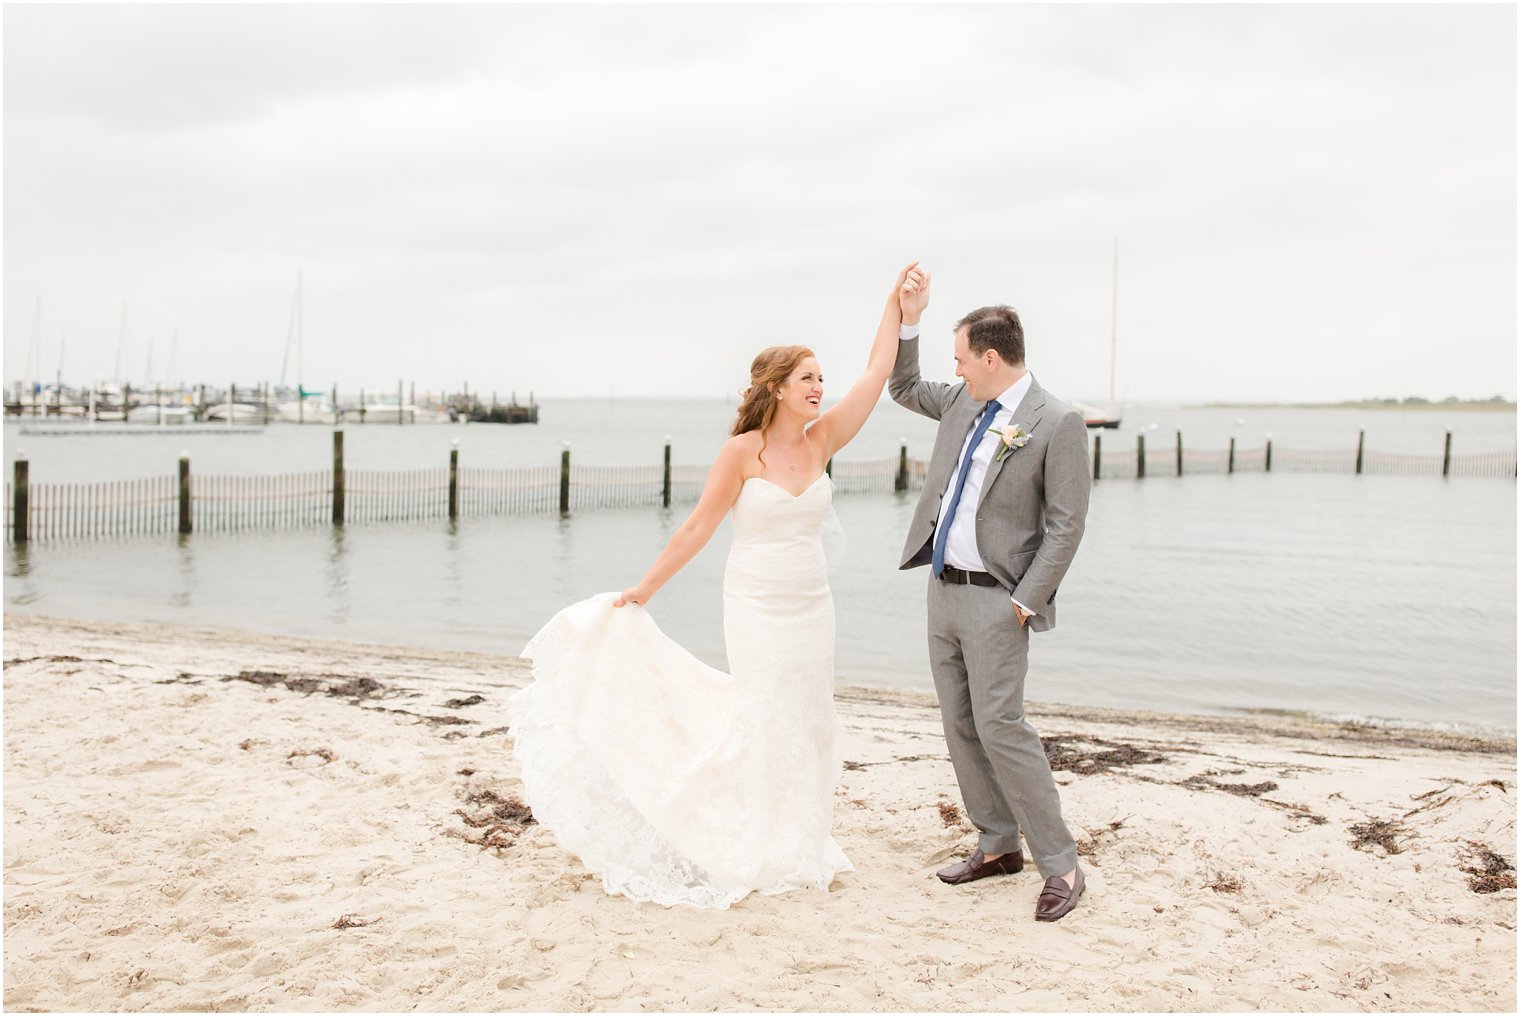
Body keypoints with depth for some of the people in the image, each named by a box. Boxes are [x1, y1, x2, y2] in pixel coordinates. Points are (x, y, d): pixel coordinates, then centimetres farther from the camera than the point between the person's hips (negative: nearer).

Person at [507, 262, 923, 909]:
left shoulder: (822, 440, 0)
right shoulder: (742, 452, -11)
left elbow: (877, 372, -2)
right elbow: (697, 528, -7)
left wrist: (897, 301, -4)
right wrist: (642, 590, -6)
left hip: (812, 608, 5)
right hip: (756, 607, -5)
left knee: (807, 723, 11)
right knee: (766, 722, 0)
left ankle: (800, 844, 27)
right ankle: (758, 853, 17)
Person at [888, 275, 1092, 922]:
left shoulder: (1057, 423, -12)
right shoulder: (962, 403, 9)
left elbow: (1066, 524, -13)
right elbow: (902, 389, 26)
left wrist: (1025, 601, -16)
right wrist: (908, 319, 13)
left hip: (994, 599, -8)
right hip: (943, 589, 8)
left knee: (999, 725, -11)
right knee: (960, 726, 11)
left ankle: (1060, 865, 1)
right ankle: (998, 846, 23)